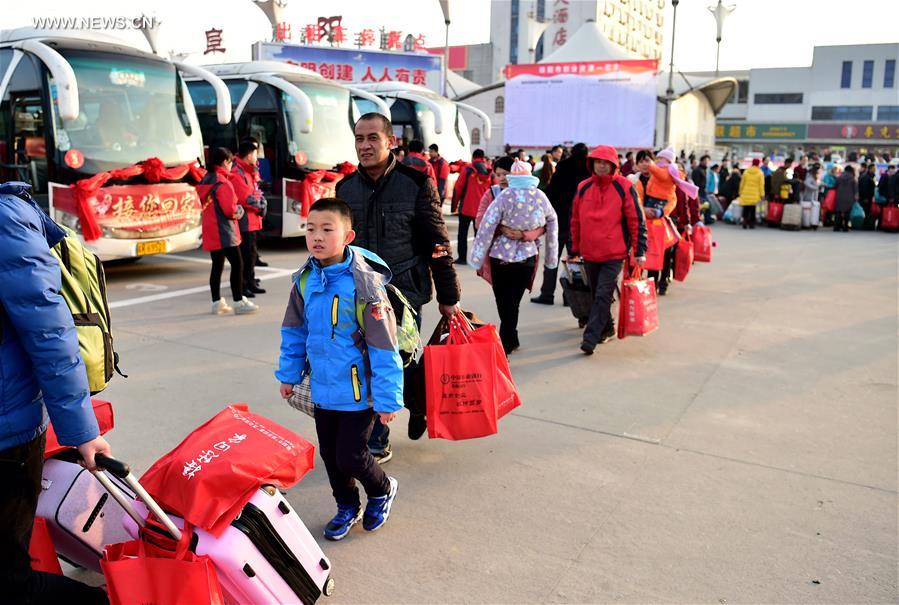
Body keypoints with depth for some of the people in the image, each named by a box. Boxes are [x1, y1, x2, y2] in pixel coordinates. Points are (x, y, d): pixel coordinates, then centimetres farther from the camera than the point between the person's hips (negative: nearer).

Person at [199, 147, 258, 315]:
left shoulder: (205, 181, 14)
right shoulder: (223, 183, -15)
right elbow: (230, 210, -18)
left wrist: (236, 209, 11)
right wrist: (240, 209, 4)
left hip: (210, 232, 9)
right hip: (224, 231, -9)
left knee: (217, 266, 12)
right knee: (237, 264, -6)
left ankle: (217, 303, 15)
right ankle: (239, 302, -6)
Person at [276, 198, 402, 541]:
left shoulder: (363, 284, -21)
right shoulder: (305, 280, -2)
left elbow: (383, 346, -18)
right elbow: (294, 331, 12)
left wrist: (388, 398, -16)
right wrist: (289, 373, 15)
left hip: (357, 392, -6)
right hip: (322, 388, 6)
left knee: (350, 456, 1)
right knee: (329, 454, 17)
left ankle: (382, 490, 33)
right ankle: (347, 507, 41)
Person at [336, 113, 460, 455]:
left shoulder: (416, 184, -7)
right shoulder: (346, 188, 6)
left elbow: (438, 244, -5)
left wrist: (448, 298, -5)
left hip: (404, 294, -4)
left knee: (403, 363, 2)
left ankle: (418, 406, 36)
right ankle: (376, 442, 23)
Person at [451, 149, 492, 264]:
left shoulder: (467, 169, -6)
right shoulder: (490, 172, 2)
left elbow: (457, 188, -7)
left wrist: (454, 204, 1)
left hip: (466, 207, -3)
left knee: (463, 233, 8)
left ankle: (462, 258, 5)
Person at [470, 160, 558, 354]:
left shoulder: (504, 195, -10)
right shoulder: (540, 197, 1)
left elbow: (487, 226, -13)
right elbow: (552, 223, 10)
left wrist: (478, 256, -8)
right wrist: (551, 256, 19)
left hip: (501, 256, -2)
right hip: (527, 257, 2)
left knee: (503, 303, 14)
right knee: (513, 303, 7)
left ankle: (511, 340, 26)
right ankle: (505, 345, 3)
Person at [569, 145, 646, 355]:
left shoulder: (624, 187, -5)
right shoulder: (583, 187, 6)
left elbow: (636, 221, -4)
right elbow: (575, 220, 13)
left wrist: (639, 251, -7)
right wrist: (574, 250, 14)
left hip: (614, 254, -4)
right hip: (589, 253, 5)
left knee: (603, 296, -10)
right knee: (597, 295, 15)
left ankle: (590, 338, -9)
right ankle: (606, 329, 32)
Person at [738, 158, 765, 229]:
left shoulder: (746, 172, 4)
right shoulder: (760, 173, -1)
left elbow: (742, 183, 7)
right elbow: (761, 185, -2)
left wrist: (741, 192, 15)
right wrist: (762, 194, 2)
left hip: (745, 194, 1)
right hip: (755, 195, -1)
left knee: (746, 209, 4)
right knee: (752, 209, 3)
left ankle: (745, 220, -11)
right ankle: (751, 223, 4)